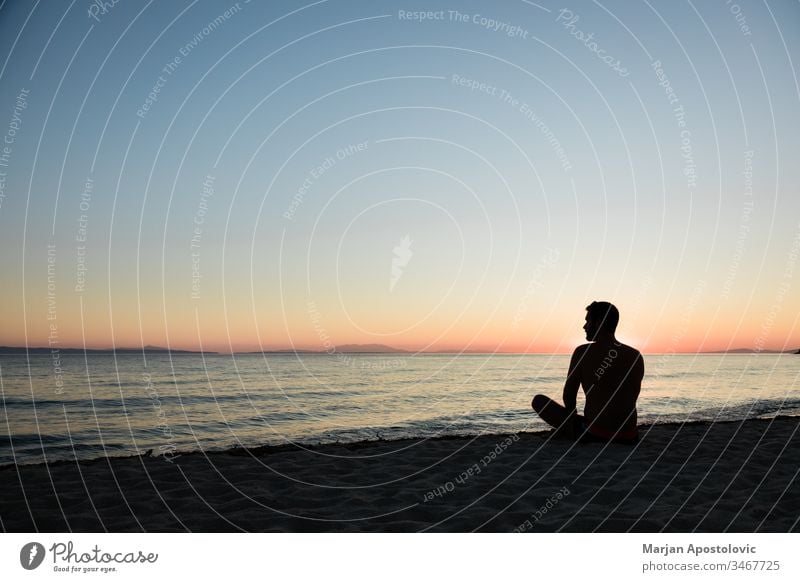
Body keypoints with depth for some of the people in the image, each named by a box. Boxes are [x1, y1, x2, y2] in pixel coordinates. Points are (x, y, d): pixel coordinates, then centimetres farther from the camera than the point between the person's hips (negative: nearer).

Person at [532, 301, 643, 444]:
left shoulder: (583, 352, -8)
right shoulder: (636, 357, 4)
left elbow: (568, 396, 0)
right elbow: (631, 400, 14)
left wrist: (572, 415, 21)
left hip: (594, 434, -4)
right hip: (628, 437, 5)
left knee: (539, 400, 10)